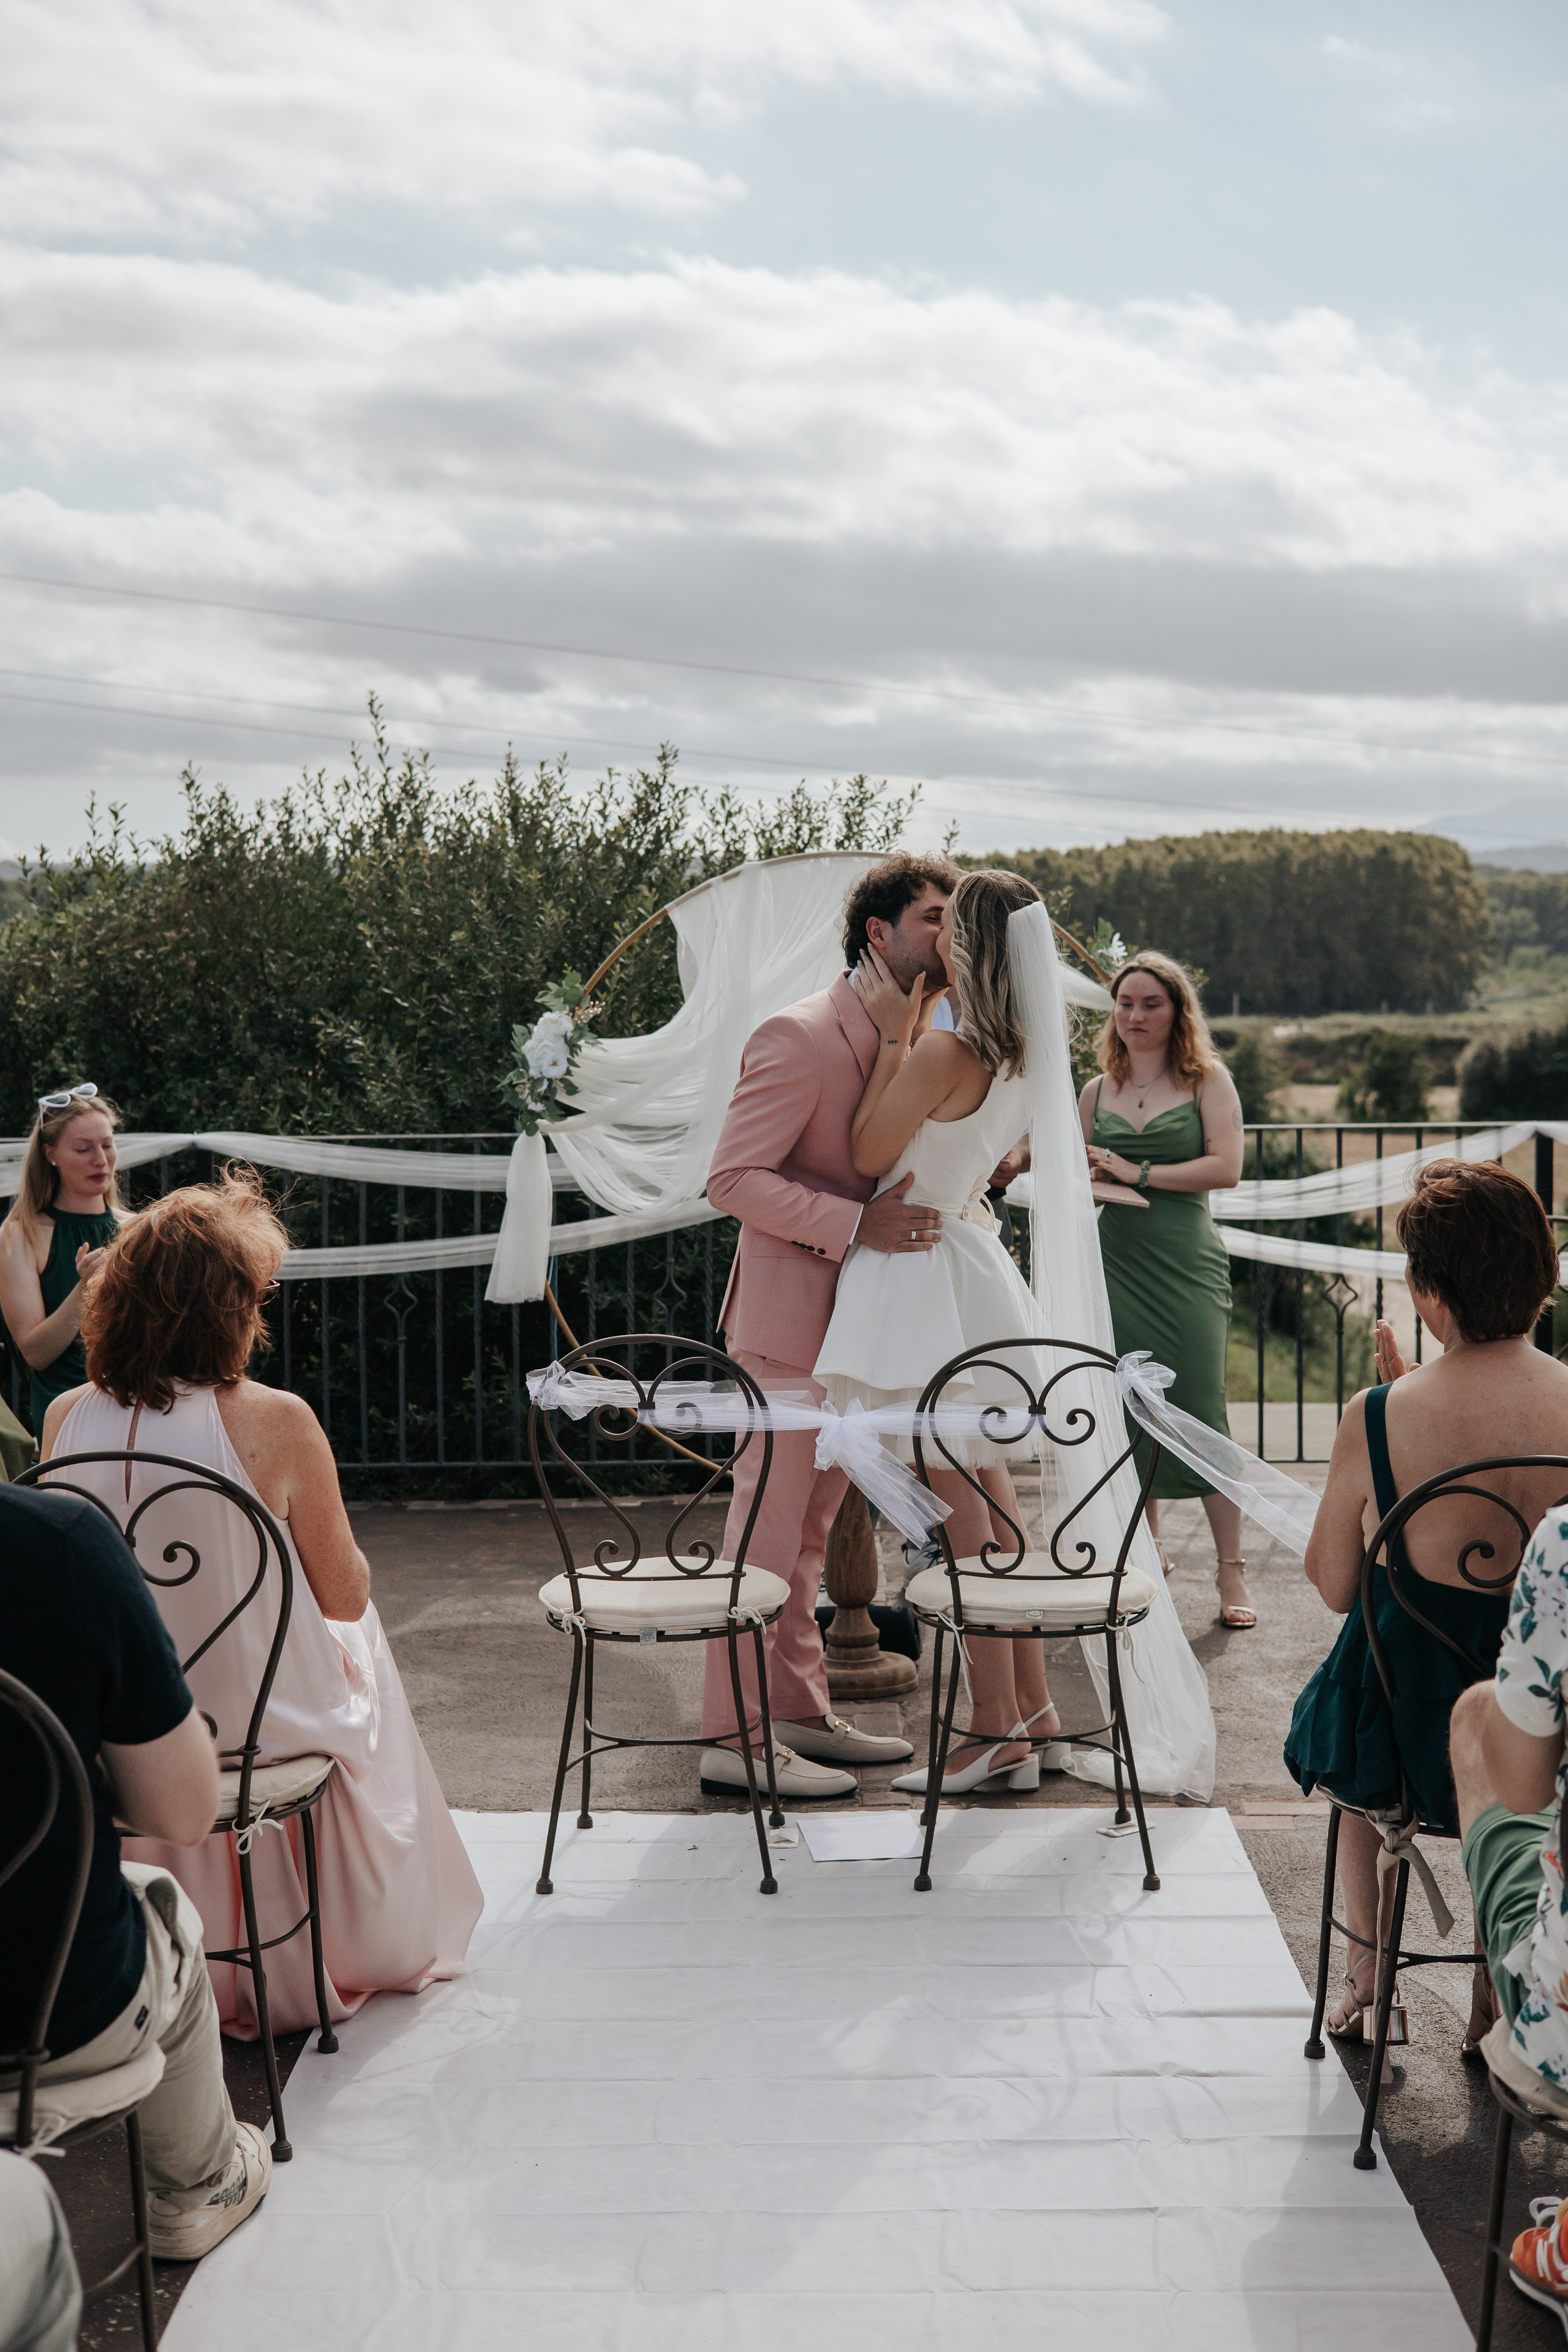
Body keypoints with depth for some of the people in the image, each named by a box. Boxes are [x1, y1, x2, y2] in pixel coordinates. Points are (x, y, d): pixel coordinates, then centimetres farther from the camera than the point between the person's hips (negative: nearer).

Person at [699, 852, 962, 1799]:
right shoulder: (801, 1037, -16)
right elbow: (734, 1178, -20)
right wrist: (857, 1223, -26)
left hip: (854, 1323, 9)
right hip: (791, 1318, -9)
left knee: (808, 1531, 17)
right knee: (769, 1529, -3)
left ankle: (800, 1713, 27)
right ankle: (734, 1739, 6)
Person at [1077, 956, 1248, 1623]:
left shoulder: (1208, 1080, 4)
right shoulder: (1097, 1091, 14)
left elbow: (1226, 1168, -7)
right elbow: (1078, 1173, 21)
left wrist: (1137, 1173, -10)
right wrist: (1088, 1180, -2)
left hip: (1187, 1264, -3)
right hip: (1115, 1262, 4)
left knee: (1201, 1410, -9)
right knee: (1128, 1411, 5)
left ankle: (1231, 1570, -2)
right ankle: (1147, 1549, 20)